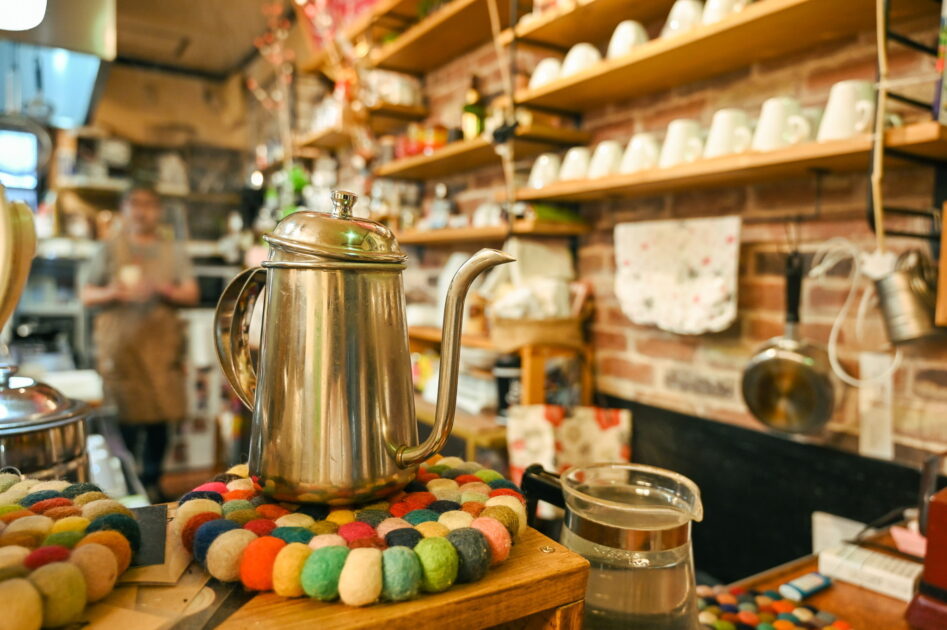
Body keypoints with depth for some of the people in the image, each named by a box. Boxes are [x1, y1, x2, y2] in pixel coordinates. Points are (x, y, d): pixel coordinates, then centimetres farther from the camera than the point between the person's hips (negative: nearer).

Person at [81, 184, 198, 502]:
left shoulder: (173, 250, 13)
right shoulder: (110, 249, 12)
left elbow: (191, 294, 7)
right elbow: (86, 295, 10)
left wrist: (164, 290, -13)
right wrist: (111, 293, -11)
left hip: (161, 341, 1)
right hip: (120, 342, -1)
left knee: (160, 415, 0)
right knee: (126, 416, -3)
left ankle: (151, 481, 12)